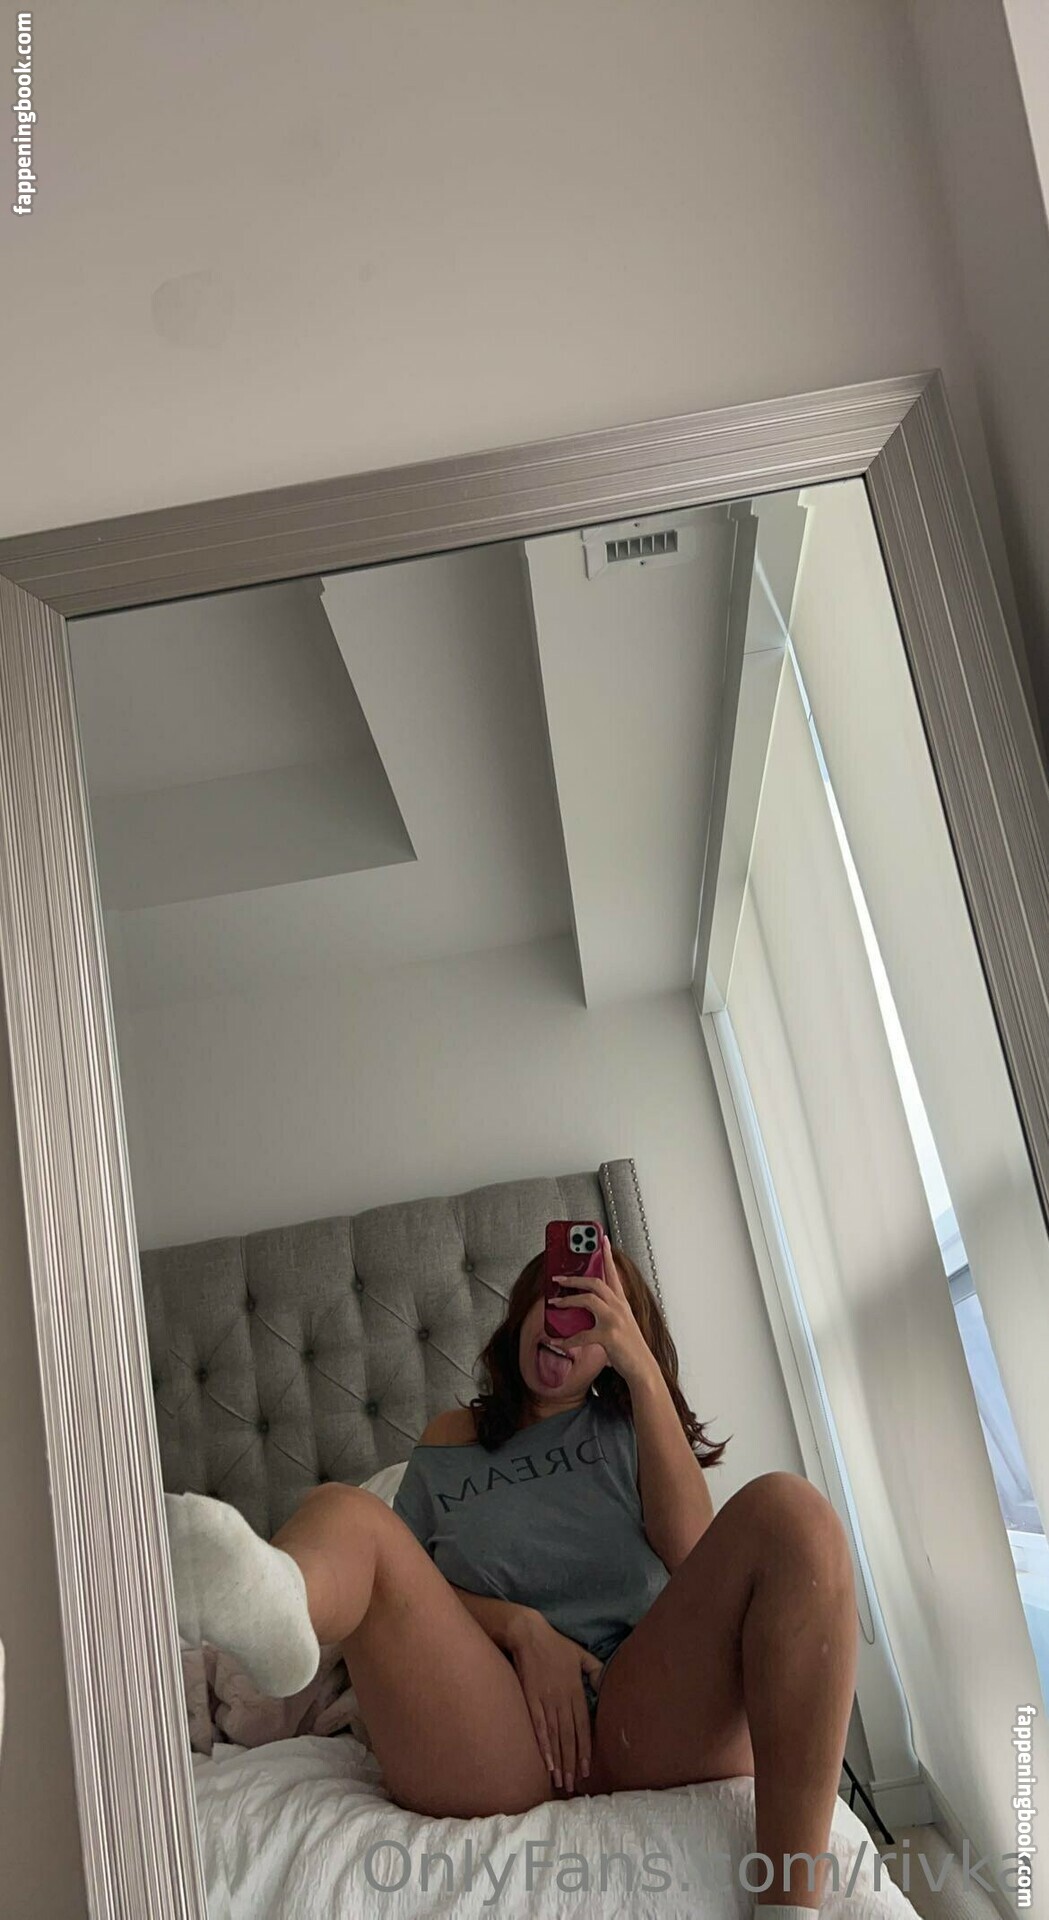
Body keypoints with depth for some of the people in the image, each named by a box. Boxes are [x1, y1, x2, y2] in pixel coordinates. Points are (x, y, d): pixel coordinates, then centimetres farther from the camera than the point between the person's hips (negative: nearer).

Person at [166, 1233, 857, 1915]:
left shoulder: (626, 1425, 24)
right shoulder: (452, 1438, 26)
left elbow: (692, 1548, 3)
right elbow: (407, 1584, 12)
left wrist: (643, 1369, -1)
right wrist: (520, 1625, -7)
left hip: (651, 1711, 0)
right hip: (497, 1735, 0)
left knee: (787, 1506, -23)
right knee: (344, 1513, -20)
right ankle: (263, 1600, -60)